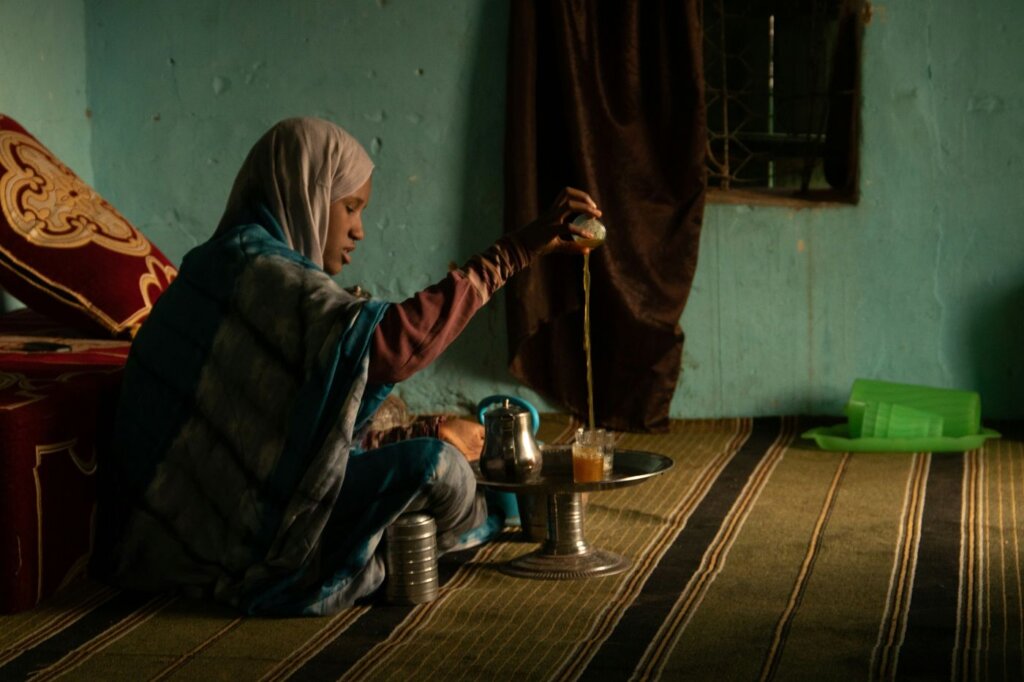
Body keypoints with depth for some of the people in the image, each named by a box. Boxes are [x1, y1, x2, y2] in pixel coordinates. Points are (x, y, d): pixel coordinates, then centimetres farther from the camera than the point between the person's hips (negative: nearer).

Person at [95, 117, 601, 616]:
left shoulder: (225, 264, 13)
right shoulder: (261, 272, -19)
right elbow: (393, 340, -34)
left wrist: (423, 432, 12)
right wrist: (515, 252, -31)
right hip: (238, 547, -11)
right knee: (433, 463, -8)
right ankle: (480, 522, 22)